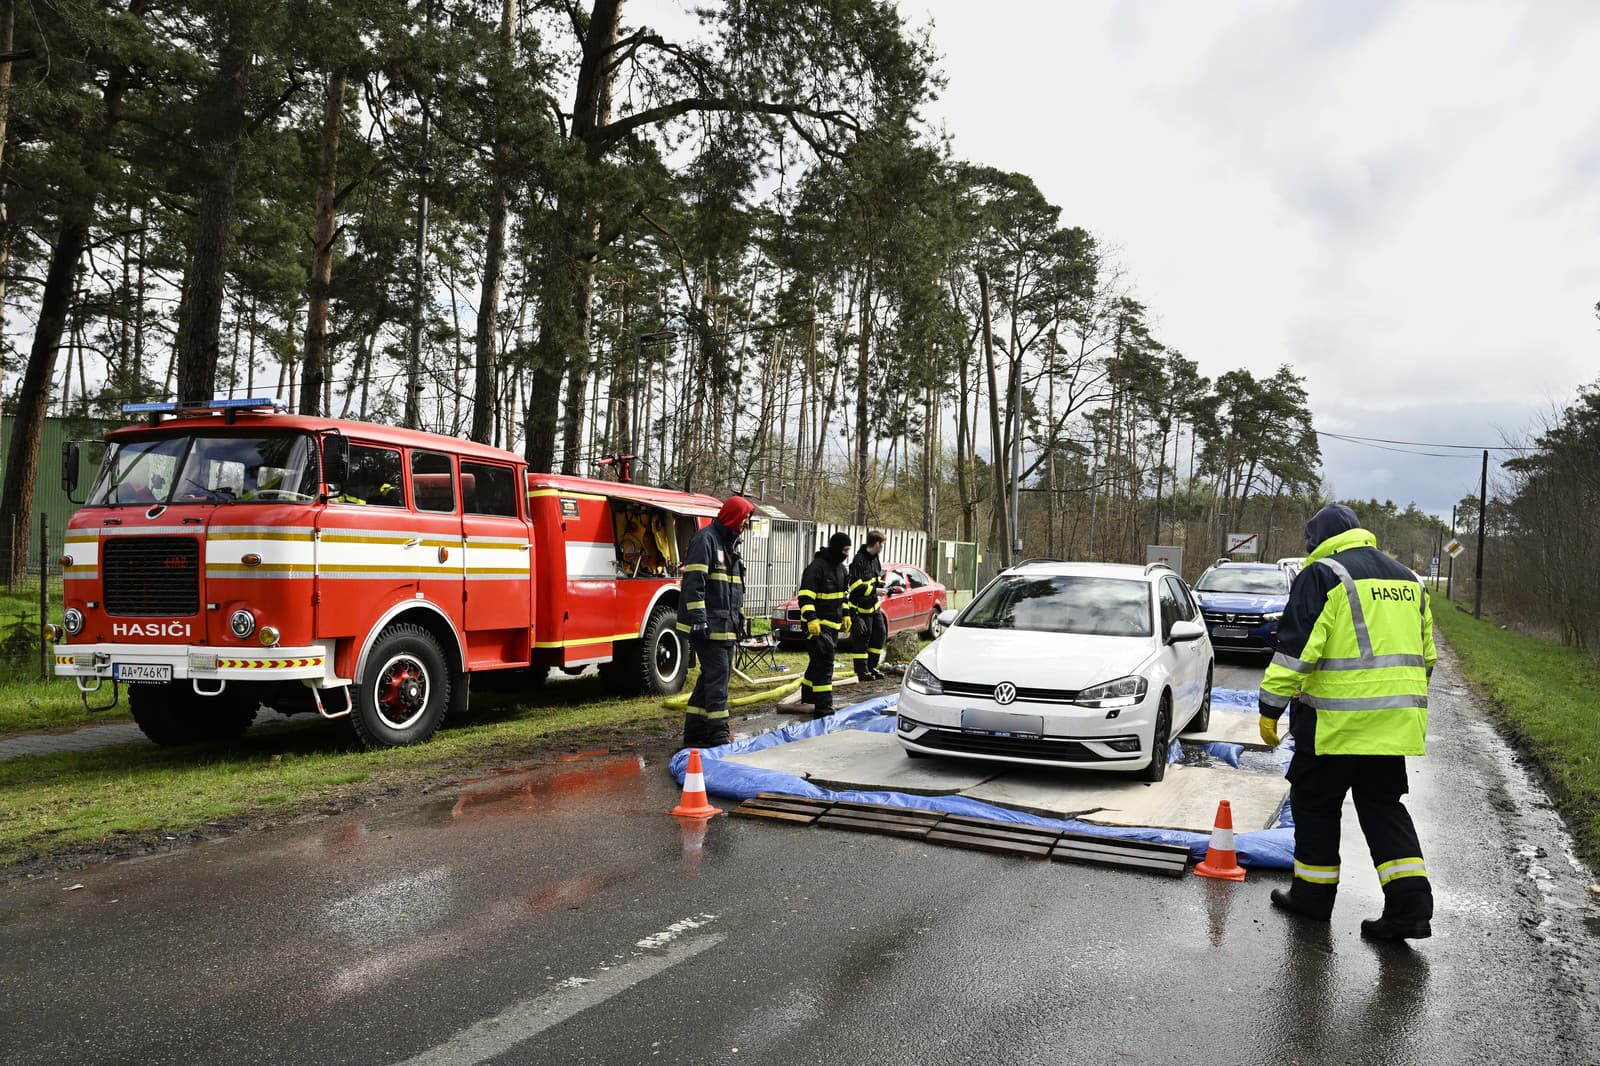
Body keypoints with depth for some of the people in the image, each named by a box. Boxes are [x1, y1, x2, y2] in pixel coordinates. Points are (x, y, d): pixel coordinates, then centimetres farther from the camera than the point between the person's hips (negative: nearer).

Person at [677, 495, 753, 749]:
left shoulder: (731, 544, 20)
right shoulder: (705, 540, -12)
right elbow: (693, 581, -19)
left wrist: (740, 615, 24)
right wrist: (698, 618, -24)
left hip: (726, 626, 10)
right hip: (708, 625, -10)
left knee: (713, 677, 11)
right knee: (717, 674, -10)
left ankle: (695, 733, 17)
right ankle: (718, 734, -6)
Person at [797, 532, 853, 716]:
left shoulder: (841, 568, 13)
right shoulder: (817, 567, -17)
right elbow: (805, 596, -21)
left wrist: (846, 615, 23)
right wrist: (811, 619, -28)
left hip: (833, 624, 9)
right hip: (817, 624, -9)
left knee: (819, 662, 16)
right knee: (824, 662, -13)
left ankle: (808, 694, 28)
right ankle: (823, 705, -13)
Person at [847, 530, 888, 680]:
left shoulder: (874, 558, 10)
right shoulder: (859, 560, -19)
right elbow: (856, 586, -22)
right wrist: (875, 590, -17)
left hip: (873, 606, 9)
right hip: (861, 607, -9)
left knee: (880, 634, 11)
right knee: (862, 639, -2)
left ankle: (871, 667, 21)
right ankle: (862, 671, 6)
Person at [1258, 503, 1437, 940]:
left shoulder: (1322, 575, -8)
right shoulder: (1407, 579, 16)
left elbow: (1296, 649, -15)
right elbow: (1424, 655, 22)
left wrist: (1271, 708, -10)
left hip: (1336, 719, -7)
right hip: (1394, 722, 7)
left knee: (1315, 802, 8)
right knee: (1383, 805, 14)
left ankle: (1313, 891, 18)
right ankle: (1411, 903, 6)